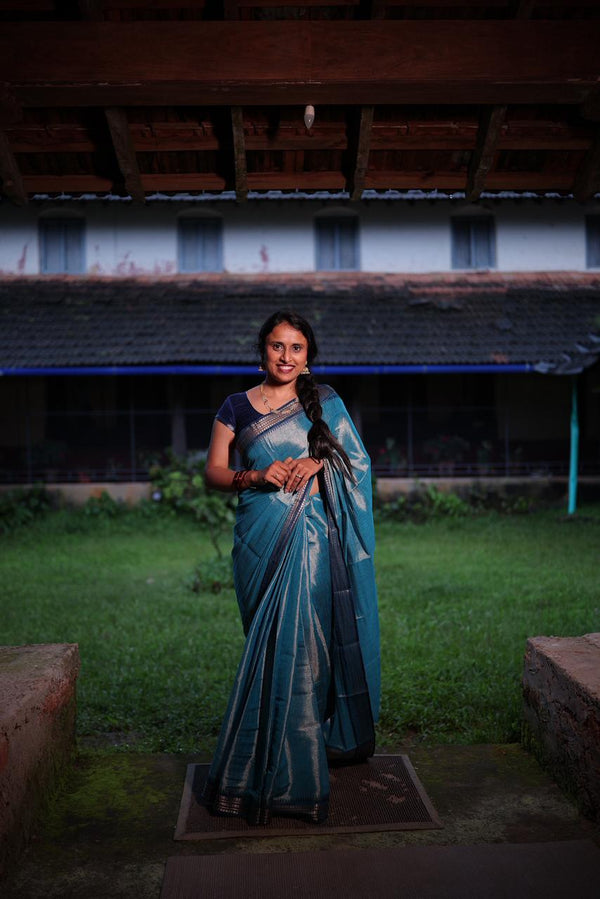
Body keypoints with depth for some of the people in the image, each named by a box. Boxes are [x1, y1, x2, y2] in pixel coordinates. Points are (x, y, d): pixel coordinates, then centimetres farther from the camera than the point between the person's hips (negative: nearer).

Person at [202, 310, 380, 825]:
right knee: (272, 644, 3)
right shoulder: (237, 407, 9)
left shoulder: (324, 402, 10)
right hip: (261, 535, 1)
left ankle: (281, 769, 7)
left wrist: (317, 462, -10)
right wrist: (259, 475, -12)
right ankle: (289, 766, 19)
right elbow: (214, 473, 6)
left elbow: (356, 457, 9)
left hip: (310, 534, 0)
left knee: (298, 641, -6)